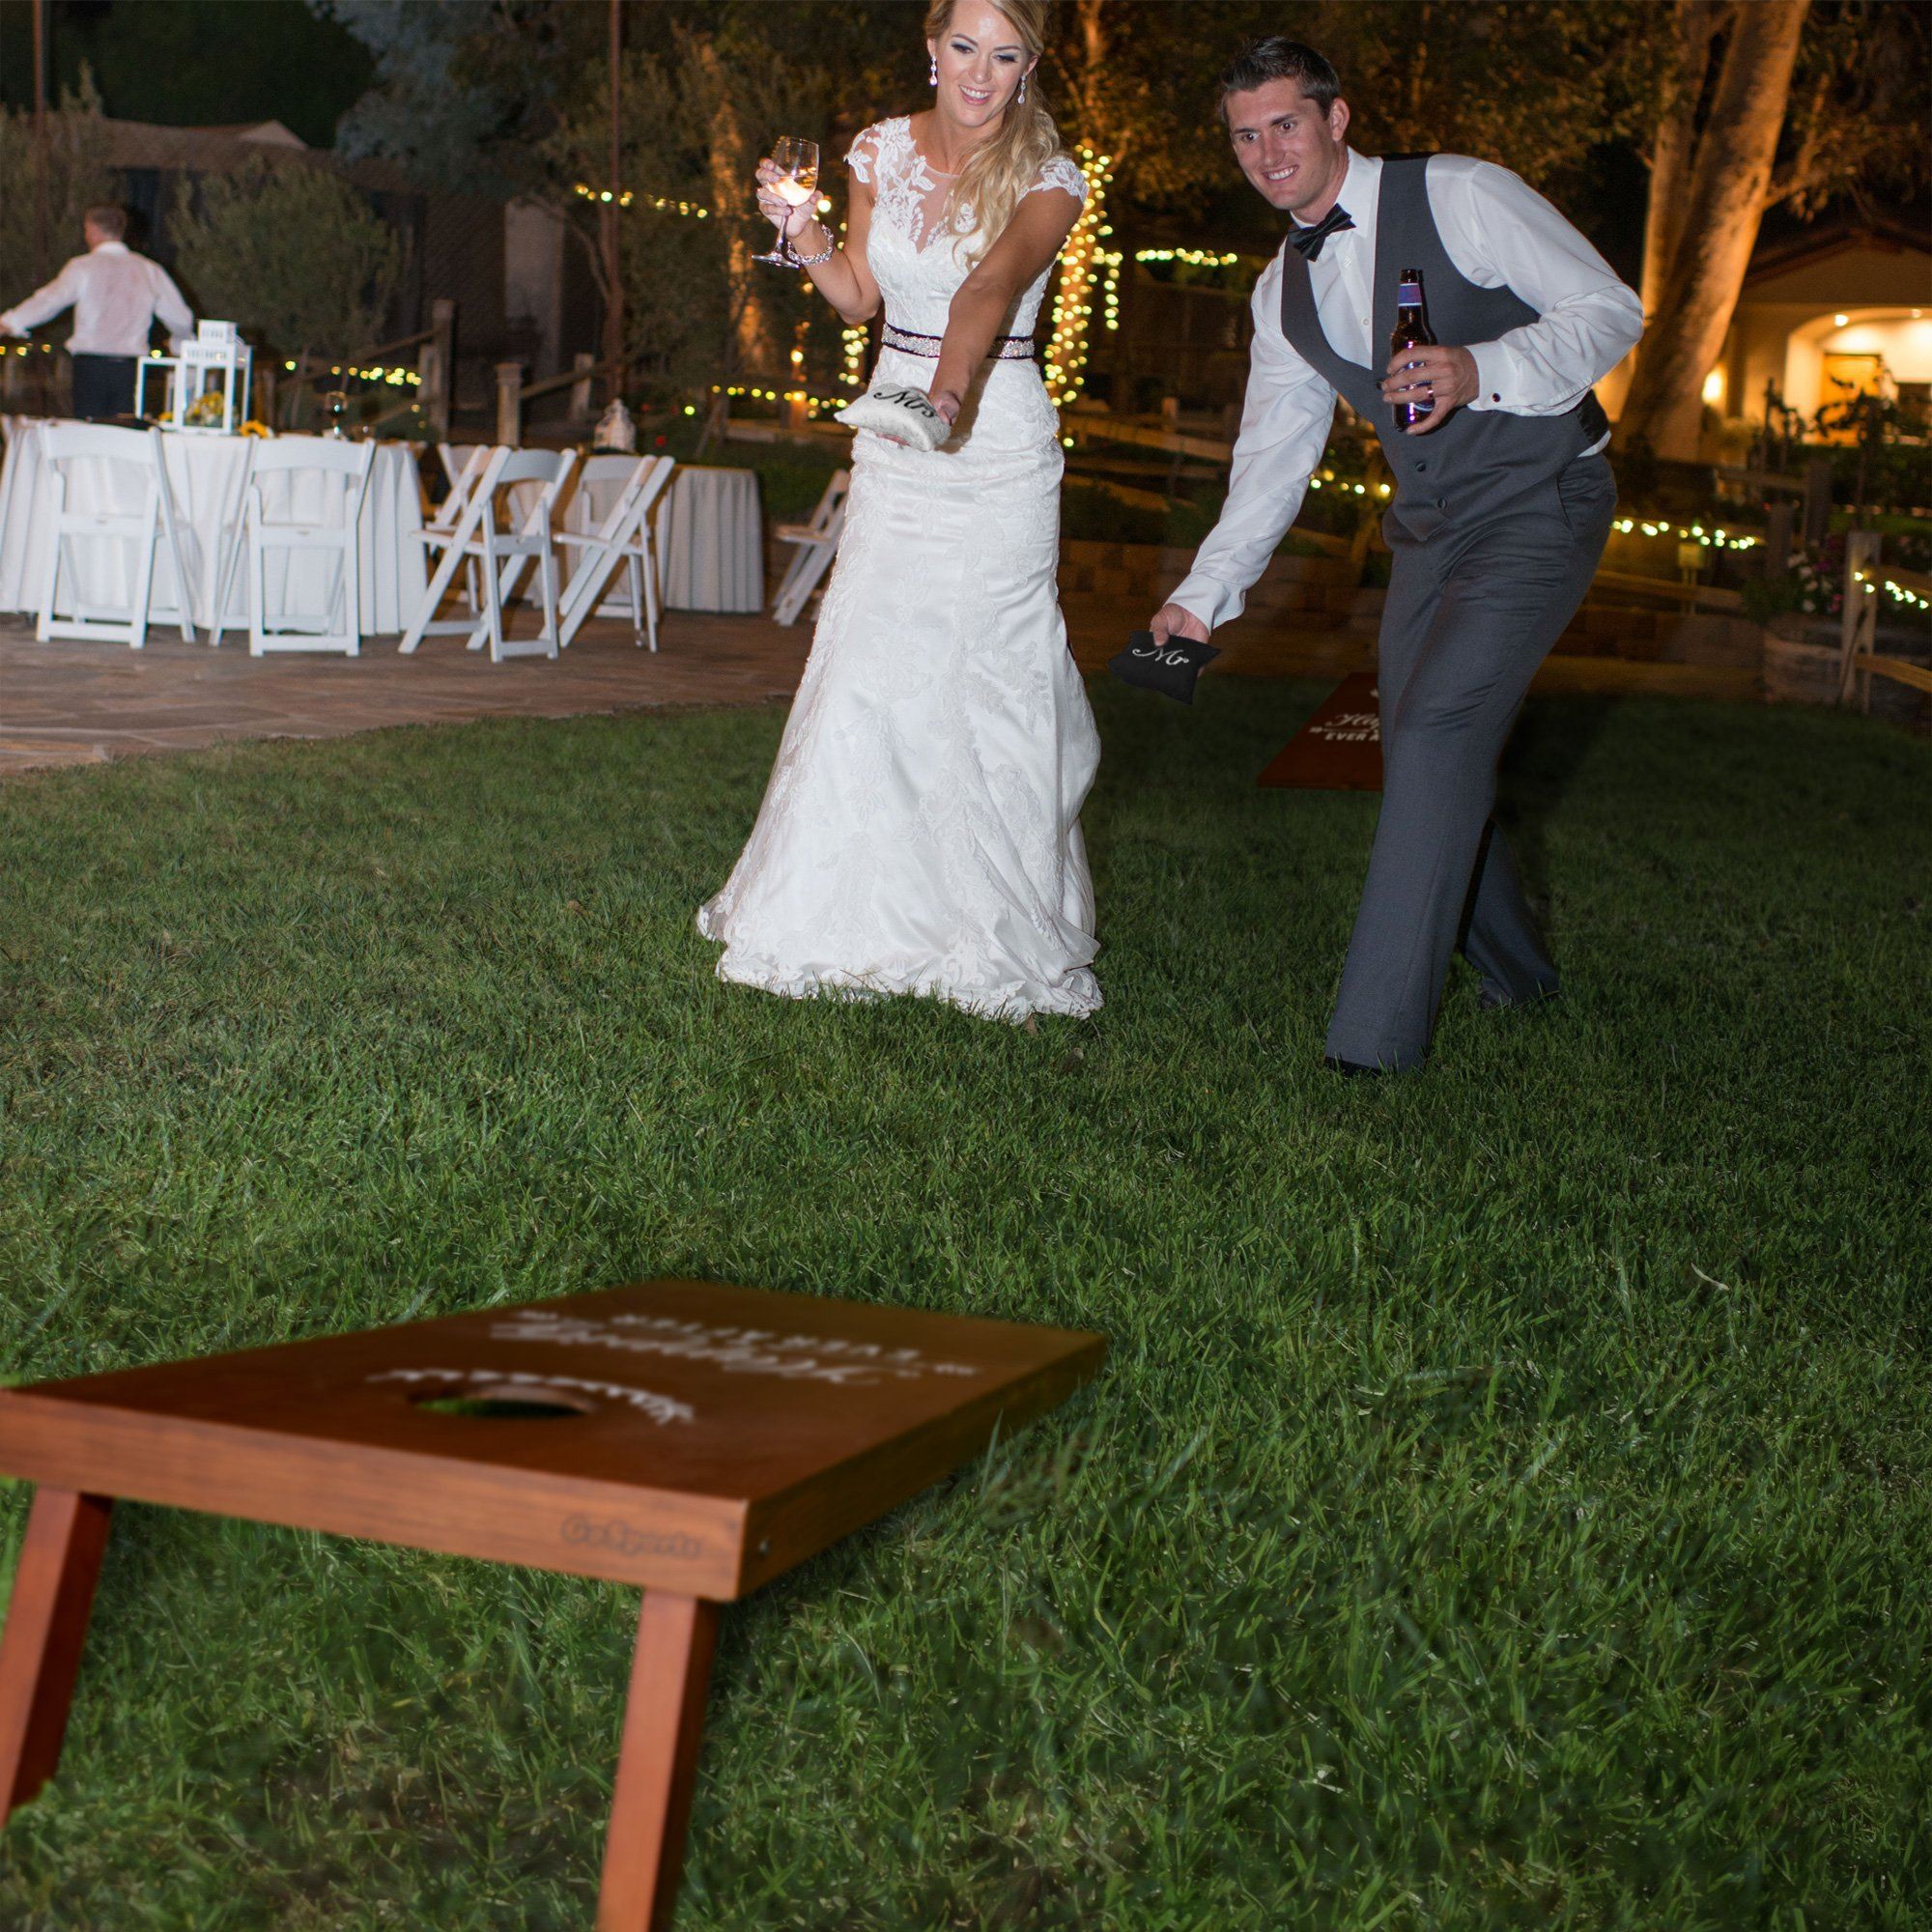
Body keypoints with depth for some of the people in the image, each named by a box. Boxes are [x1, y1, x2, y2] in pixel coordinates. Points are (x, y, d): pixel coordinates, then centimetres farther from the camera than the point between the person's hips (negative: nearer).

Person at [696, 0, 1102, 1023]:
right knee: (869, 668, 2)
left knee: (987, 678, -5)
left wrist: (953, 387, -46)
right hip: (893, 445, 4)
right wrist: (804, 232, -4)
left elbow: (989, 290, -28)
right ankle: (842, 915, 15)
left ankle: (1000, 943, 6)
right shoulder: (882, 150, 5)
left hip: (997, 448, -4)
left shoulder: (1047, 180, -8)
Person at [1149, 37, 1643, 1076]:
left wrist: (1482, 370, -31)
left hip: (1539, 509, -7)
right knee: (1423, 756, 8)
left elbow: (1609, 308, -14)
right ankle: (1514, 974, 33)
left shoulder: (1459, 196, -13)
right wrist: (1204, 593, 2)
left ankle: (1374, 1036, -19)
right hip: (1429, 531, 7)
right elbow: (1271, 457, 12)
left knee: (1435, 728, -20)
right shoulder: (1283, 291, 7)